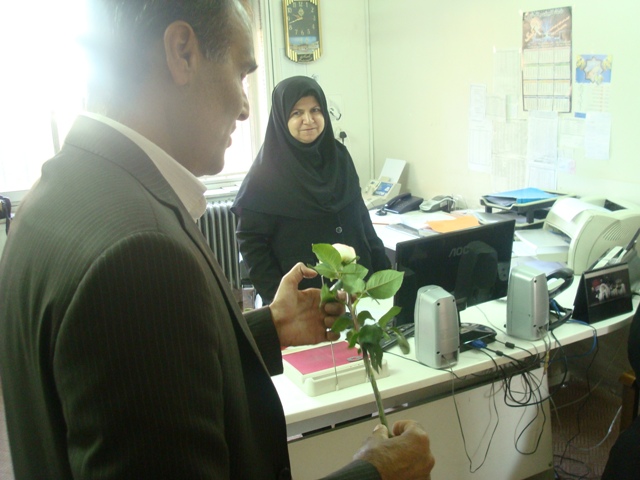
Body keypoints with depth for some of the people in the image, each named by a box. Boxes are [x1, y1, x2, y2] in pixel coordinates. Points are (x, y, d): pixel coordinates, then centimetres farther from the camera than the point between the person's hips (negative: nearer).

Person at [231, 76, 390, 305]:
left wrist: (383, 269, 9)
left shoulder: (339, 156, 4)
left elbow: (361, 218, 11)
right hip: (301, 293, -5)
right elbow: (251, 240, -12)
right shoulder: (266, 171, -11)